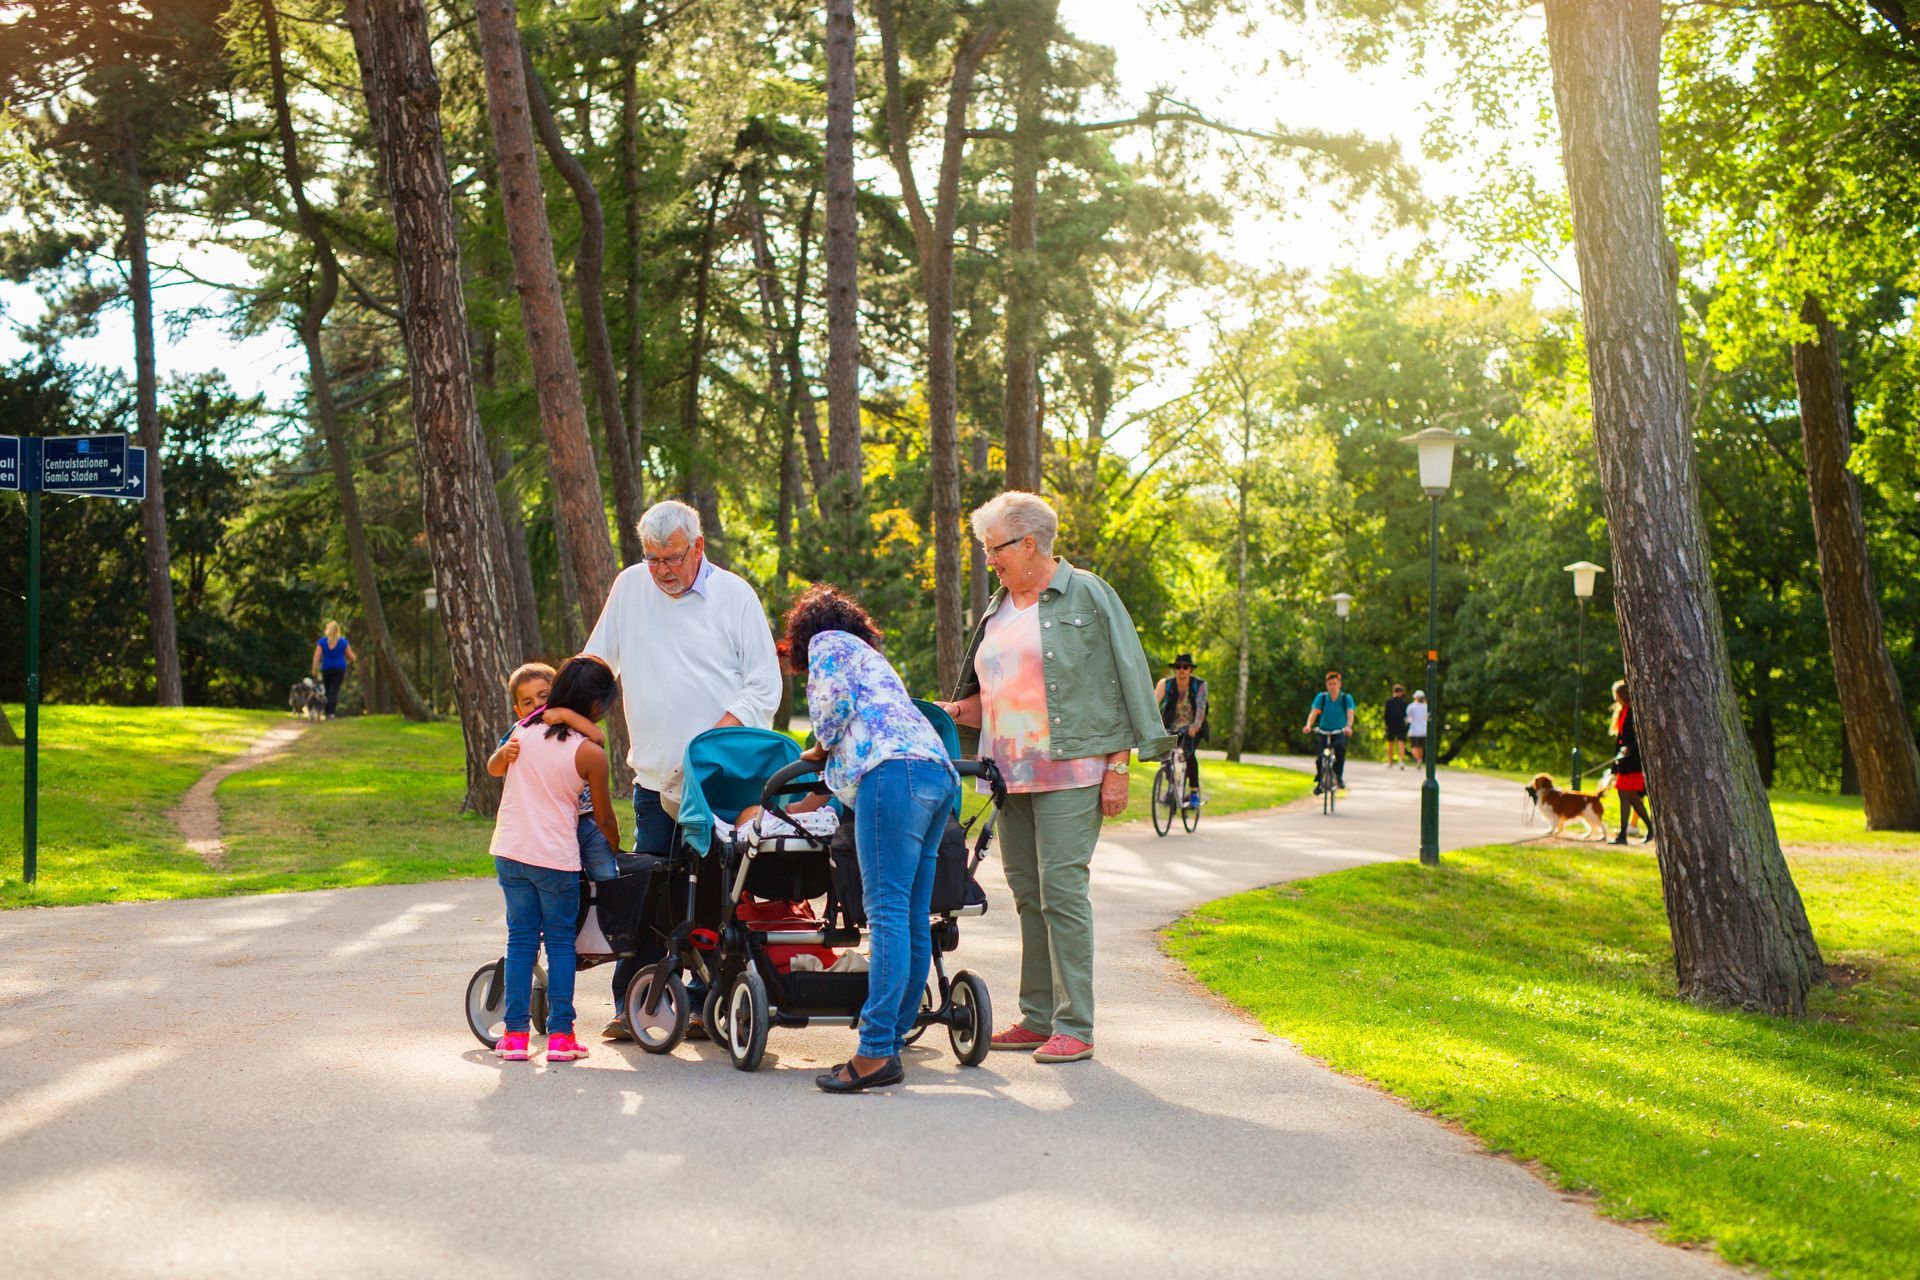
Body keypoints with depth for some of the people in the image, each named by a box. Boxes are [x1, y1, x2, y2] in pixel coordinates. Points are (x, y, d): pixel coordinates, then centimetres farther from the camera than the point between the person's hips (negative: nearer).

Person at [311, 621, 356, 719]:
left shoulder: (322, 642, -3)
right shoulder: (343, 642, -3)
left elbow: (316, 657, -10)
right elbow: (351, 657, 1)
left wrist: (315, 671, -6)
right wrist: (355, 658, 24)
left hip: (326, 669, 1)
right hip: (340, 669, -1)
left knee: (326, 691, 16)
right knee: (334, 691, -5)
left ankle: (327, 713, 20)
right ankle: (331, 713, -18)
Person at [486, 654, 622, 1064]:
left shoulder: (523, 731, 1)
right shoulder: (590, 753, -9)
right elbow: (604, 818, 1)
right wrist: (615, 850, 18)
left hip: (509, 850, 4)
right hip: (556, 857, -4)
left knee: (520, 940, 12)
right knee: (560, 942, 9)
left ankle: (515, 1033, 11)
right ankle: (560, 1034, 8)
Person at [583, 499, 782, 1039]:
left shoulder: (734, 595, 1)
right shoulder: (631, 586, 10)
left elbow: (766, 685, -1)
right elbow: (595, 666, 18)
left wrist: (718, 735, -13)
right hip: (655, 777, 3)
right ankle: (631, 1007, 7)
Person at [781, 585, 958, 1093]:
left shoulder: (828, 642, 14)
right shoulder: (869, 653, 38)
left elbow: (835, 698, -5)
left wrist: (820, 747, 15)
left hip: (894, 771, -9)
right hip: (938, 771, 9)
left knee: (887, 913, -15)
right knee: (912, 919, 5)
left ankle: (876, 1053, -19)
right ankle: (894, 1041, 7)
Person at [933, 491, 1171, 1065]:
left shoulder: (1087, 595, -1)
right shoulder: (997, 607, 18)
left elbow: (1124, 682, -4)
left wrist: (1117, 766, -9)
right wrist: (955, 710, 5)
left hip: (1071, 772, -7)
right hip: (1011, 774, 7)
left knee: (1062, 891, -10)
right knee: (1027, 894, 8)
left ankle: (1074, 1028, -5)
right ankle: (1037, 1018, 15)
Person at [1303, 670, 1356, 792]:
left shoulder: (1346, 698, -6)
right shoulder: (1321, 697, -4)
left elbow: (1350, 714, -20)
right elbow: (1313, 712, -15)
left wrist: (1348, 726, -42)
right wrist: (1309, 725, -35)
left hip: (1340, 732, -2)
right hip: (1324, 732, 2)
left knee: (1340, 746, -34)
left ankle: (1339, 777, -21)